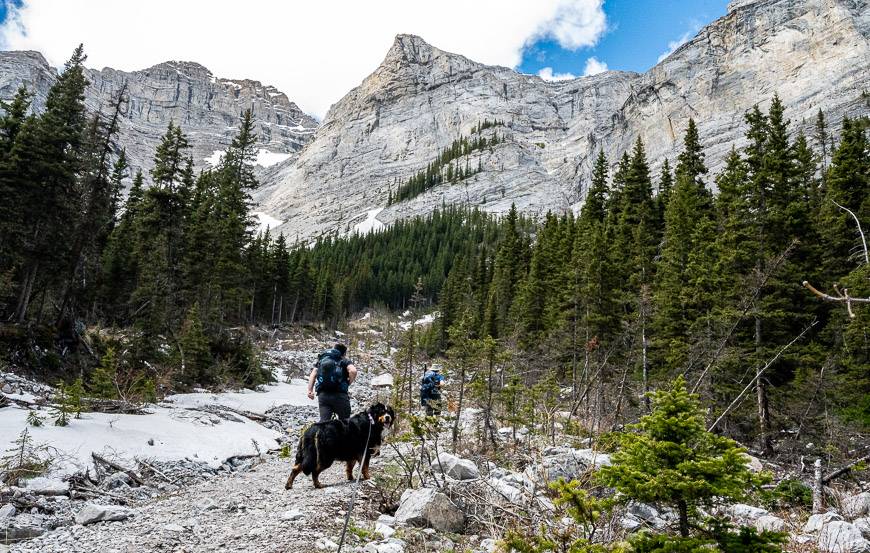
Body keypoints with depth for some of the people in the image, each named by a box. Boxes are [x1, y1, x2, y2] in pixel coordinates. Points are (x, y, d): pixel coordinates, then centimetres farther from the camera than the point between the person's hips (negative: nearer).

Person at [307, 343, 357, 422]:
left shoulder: (321, 359, 21)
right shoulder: (345, 361, 7)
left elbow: (313, 374, 10)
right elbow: (353, 371, -14)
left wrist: (310, 390, 5)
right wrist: (348, 383, 2)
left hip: (322, 394, 3)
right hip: (339, 394, -3)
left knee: (323, 421, 1)